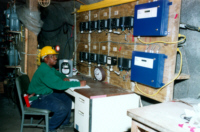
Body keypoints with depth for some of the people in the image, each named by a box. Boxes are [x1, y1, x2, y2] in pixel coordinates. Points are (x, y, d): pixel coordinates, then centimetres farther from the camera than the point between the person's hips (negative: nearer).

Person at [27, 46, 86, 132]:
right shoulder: (44, 70, -26)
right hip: (37, 99, -11)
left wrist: (64, 78, 2)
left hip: (47, 93, 11)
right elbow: (59, 84, -34)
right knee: (62, 108, -25)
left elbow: (58, 74, 27)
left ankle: (64, 122, 30)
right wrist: (79, 84, -30)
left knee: (67, 99, 13)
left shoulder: (49, 67, 7)